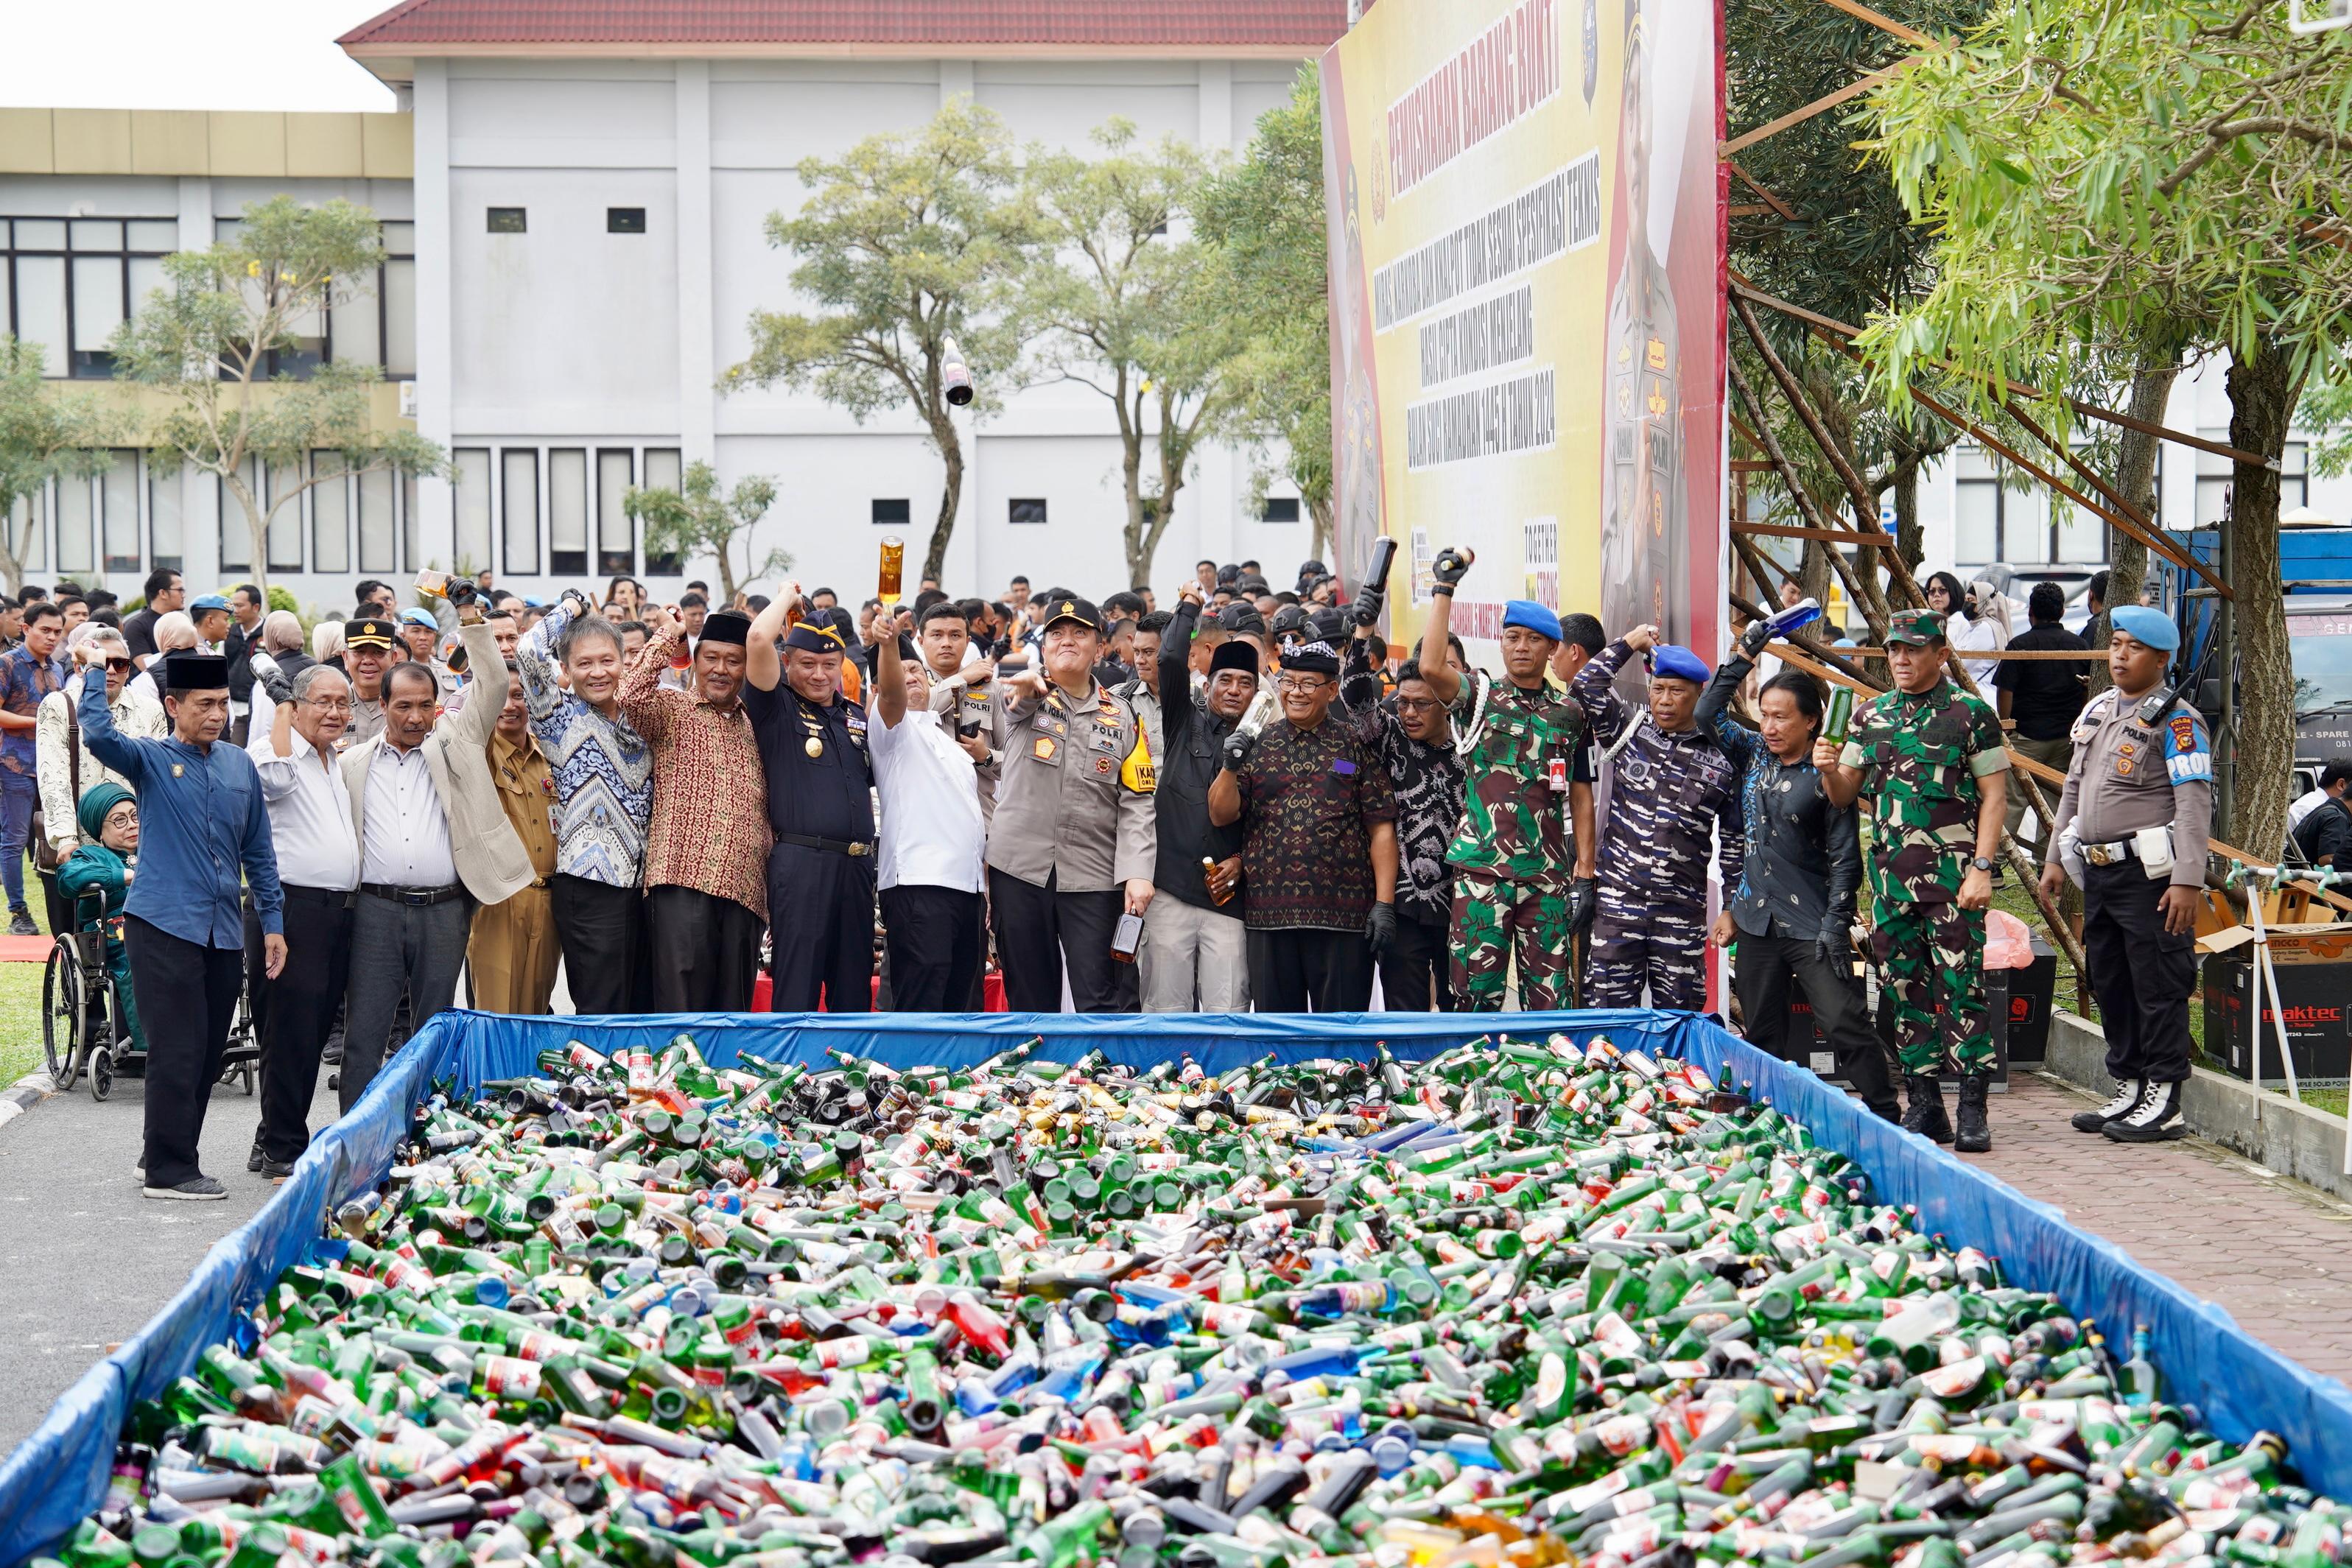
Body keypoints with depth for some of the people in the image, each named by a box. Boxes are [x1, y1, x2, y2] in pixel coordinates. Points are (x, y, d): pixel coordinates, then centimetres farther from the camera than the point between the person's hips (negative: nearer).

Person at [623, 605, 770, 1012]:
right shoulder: (671, 708, 8)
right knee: (680, 1005, -10)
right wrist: (666, 637, -6)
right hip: (683, 883, -5)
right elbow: (631, 696, -15)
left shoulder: (755, 725, 23)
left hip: (744, 888, 5)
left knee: (734, 1007, 6)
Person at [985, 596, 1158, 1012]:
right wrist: (1029, 682, -45)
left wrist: (1138, 872, -11)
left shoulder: (1122, 717, 8)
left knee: (1105, 1002, -6)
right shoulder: (1026, 700, 6)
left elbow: (1137, 804, 3)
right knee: (1030, 1001, 7)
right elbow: (1017, 697, -20)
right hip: (1019, 870, 0)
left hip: (1094, 879, 0)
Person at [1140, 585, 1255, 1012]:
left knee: (1228, 1015, -5)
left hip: (1228, 896, 0)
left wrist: (1242, 860, -4)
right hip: (1170, 890, 0)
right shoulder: (1185, 723, 10)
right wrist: (1188, 607, 7)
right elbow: (1172, 660, -4)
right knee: (1166, 1011, -1)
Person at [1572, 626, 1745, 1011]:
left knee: (1678, 1019, 4)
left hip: (1682, 912, 0)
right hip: (1618, 904, 0)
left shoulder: (1722, 759, 4)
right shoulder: (1629, 732, 7)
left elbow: (1735, 840, 10)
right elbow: (1586, 686, -3)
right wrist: (1629, 644, 4)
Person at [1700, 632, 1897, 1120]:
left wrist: (1835, 926, -15)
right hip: (1757, 922, 6)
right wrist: (1744, 655, 7)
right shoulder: (1753, 754, 8)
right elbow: (1708, 714, 13)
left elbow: (1845, 859, -9)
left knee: (1845, 1024, -11)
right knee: (1762, 1036, 10)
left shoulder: (1825, 777, -9)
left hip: (1812, 927, -6)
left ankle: (1885, 1117, -6)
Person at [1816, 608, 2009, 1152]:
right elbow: (1844, 796, 16)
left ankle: (1974, 1109, -4)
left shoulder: (1971, 713, -1)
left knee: (1961, 988, -7)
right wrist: (1828, 769, -7)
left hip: (1953, 875, -5)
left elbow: (1994, 796, -3)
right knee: (1904, 993, 7)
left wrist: (1982, 868, -11)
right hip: (1890, 875, 5)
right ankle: (1924, 1107, 15)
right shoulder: (1870, 715, 13)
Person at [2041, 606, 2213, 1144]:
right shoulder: (2098, 710, 15)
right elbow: (2074, 788, 22)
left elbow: (2195, 803, -15)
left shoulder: (2176, 720, -9)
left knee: (2158, 988, -4)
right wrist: (2056, 855, 18)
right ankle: (2129, 1089, 23)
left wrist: (2187, 880, -22)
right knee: (2109, 984, 13)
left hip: (2151, 874, -8)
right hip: (2099, 871, 8)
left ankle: (2163, 1103, 1)